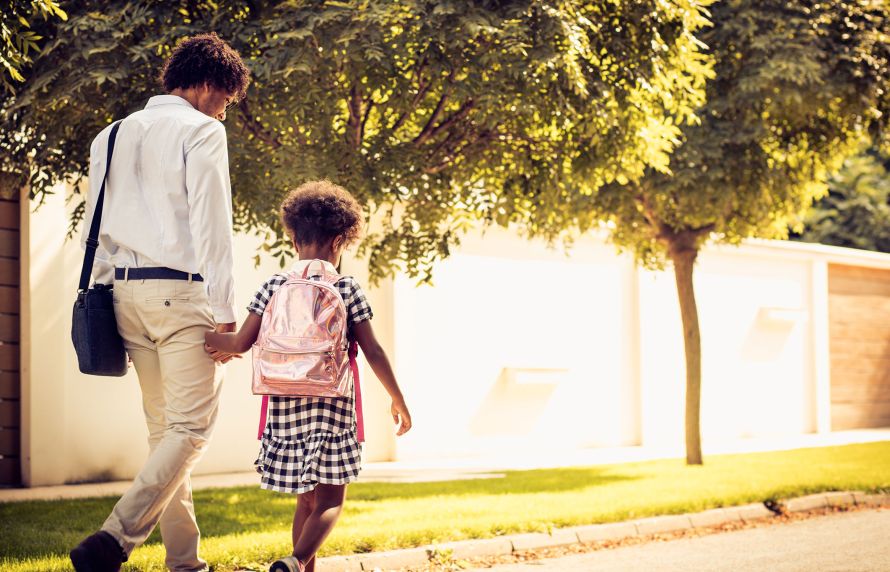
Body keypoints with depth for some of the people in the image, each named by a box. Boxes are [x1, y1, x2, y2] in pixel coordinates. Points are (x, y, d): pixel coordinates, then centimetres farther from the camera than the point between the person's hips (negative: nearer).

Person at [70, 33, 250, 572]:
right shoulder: (201, 131, -2)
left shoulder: (112, 136, 19)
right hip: (182, 290, -7)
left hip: (127, 289, 7)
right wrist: (225, 314, -10)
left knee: (164, 429, 11)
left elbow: (95, 228, 17)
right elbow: (212, 226, -9)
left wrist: (104, 295, 19)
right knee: (192, 427, -7)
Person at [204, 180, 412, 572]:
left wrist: (199, 337, 17)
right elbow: (372, 352, -1)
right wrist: (398, 400, 10)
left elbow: (241, 343, -2)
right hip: (333, 407, -3)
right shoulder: (347, 289, -1)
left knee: (307, 499, 16)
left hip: (286, 407, 3)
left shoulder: (275, 287, 3)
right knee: (330, 501, 2)